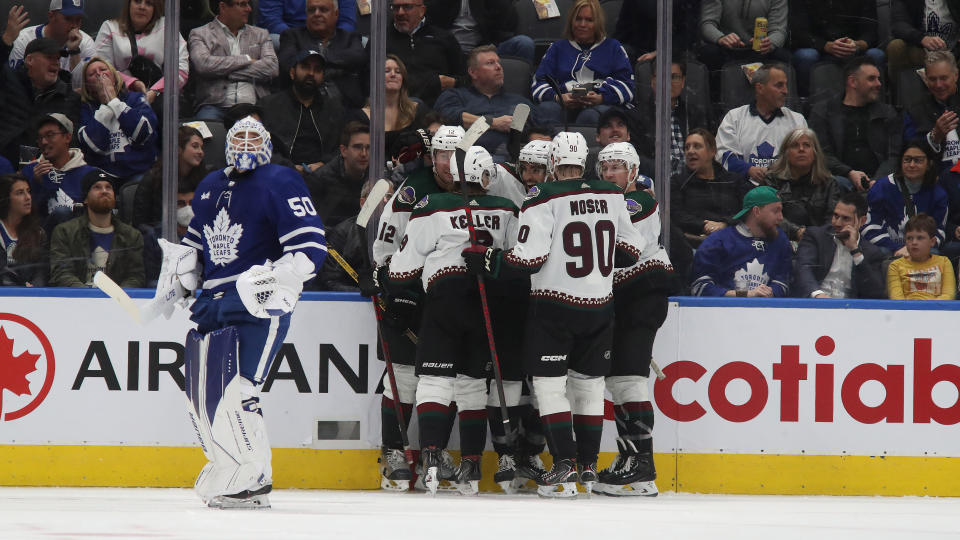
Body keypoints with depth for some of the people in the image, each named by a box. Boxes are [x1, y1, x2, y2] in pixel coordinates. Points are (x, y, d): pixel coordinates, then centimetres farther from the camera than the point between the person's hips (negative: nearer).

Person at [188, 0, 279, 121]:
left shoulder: (260, 34, 23)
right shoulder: (200, 34, 13)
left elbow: (272, 67, 5)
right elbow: (203, 64, -8)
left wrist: (227, 73, -2)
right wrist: (246, 59, -1)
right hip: (215, 105, -2)